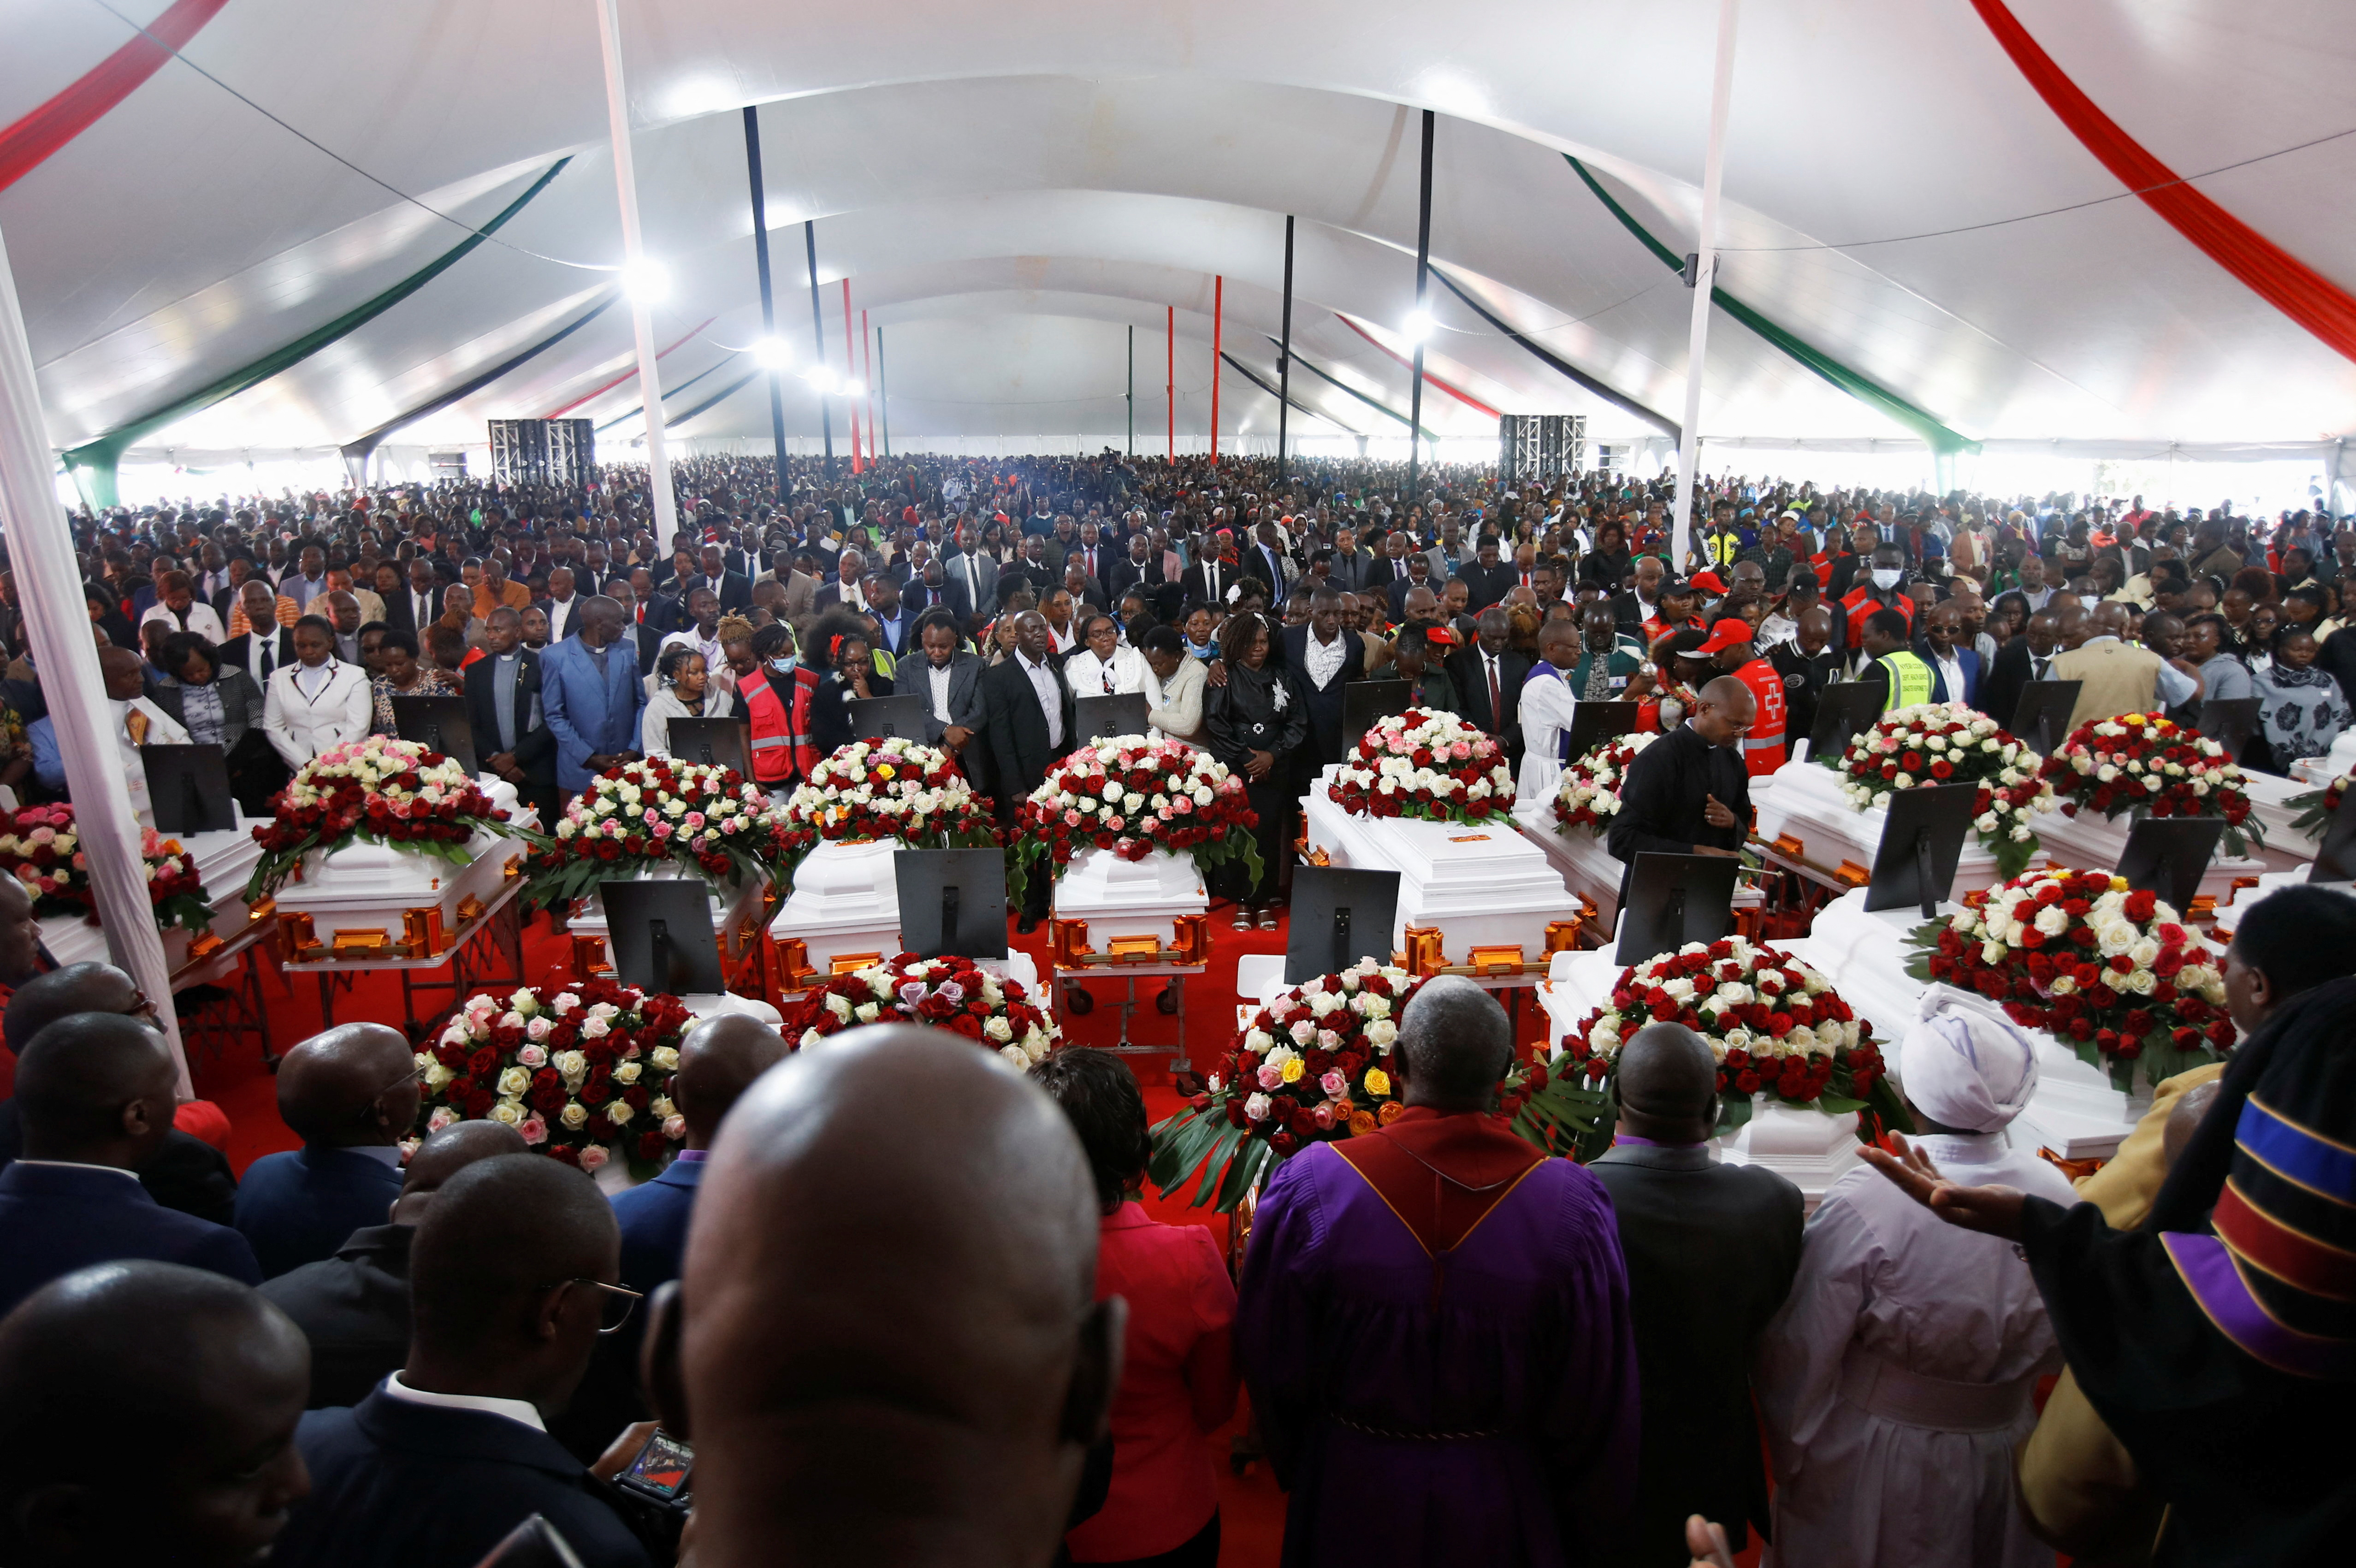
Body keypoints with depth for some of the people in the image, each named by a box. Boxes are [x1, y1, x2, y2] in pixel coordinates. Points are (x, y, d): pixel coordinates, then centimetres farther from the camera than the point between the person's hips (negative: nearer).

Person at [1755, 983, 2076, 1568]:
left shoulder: (1863, 1205, -28)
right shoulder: (2055, 1194, -14)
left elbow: (1803, 1356, -18)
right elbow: (2057, 1350, 2)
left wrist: (1789, 1457, -2)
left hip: (1874, 1467, -4)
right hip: (2002, 1460, 4)